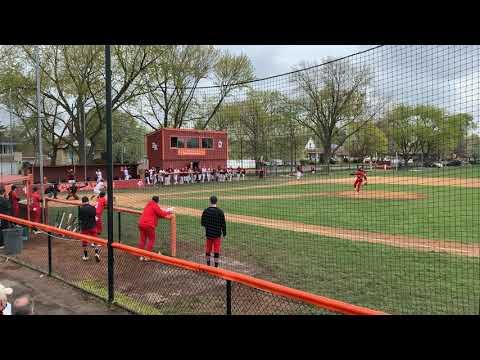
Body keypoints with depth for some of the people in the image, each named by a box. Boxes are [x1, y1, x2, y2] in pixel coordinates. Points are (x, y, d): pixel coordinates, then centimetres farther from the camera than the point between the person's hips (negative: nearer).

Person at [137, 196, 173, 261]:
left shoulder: (148, 205, 22)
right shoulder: (155, 205, -4)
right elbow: (161, 214, -4)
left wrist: (164, 211, 23)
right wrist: (168, 212, 13)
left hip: (141, 224, 8)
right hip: (149, 225, -8)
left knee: (142, 240, 14)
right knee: (151, 240, 7)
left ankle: (141, 256, 17)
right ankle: (147, 256, 6)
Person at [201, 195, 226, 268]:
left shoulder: (206, 211, -4)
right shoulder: (220, 211, -11)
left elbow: (203, 223, 3)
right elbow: (223, 224, -8)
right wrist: (224, 233, 3)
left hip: (208, 234, 3)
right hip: (217, 234, -3)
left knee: (208, 249, 16)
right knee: (216, 250, 3)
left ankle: (208, 265, 28)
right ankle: (216, 266, 5)